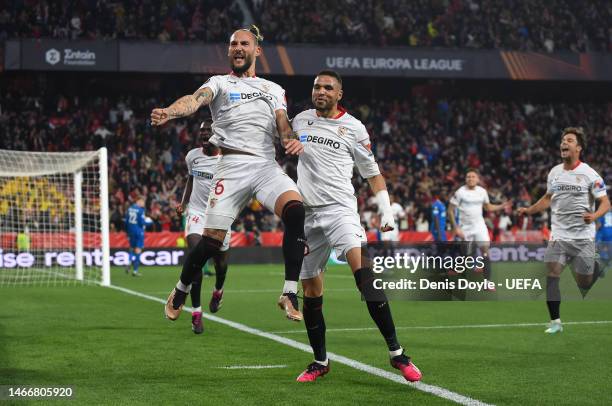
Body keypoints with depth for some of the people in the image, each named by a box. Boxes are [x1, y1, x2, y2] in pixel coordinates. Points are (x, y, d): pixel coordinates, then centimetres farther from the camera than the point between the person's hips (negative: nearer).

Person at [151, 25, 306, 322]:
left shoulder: (273, 89, 24)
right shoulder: (220, 83, 14)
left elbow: (282, 124, 10)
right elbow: (196, 99, -7)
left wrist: (292, 141, -16)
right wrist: (169, 112, -30)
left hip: (266, 165, 2)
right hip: (232, 165, -2)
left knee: (296, 210, -27)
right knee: (212, 239, -6)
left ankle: (289, 294, -22)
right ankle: (180, 291, 22)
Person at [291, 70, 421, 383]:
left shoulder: (352, 127, 2)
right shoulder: (300, 120, 11)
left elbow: (372, 172, 8)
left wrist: (386, 211, 1)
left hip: (340, 209, -4)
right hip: (307, 215, 4)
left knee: (365, 276, -23)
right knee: (311, 292, 5)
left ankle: (396, 353, -23)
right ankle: (320, 361, 19)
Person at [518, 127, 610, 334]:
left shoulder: (589, 174, -8)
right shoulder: (554, 172, 8)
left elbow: (605, 202, -7)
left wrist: (594, 215, -27)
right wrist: (529, 210, 12)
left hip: (583, 237, -4)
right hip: (558, 236, 4)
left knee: (584, 283, 3)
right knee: (551, 275, -12)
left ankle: (598, 267, 38)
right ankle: (555, 321, -5)